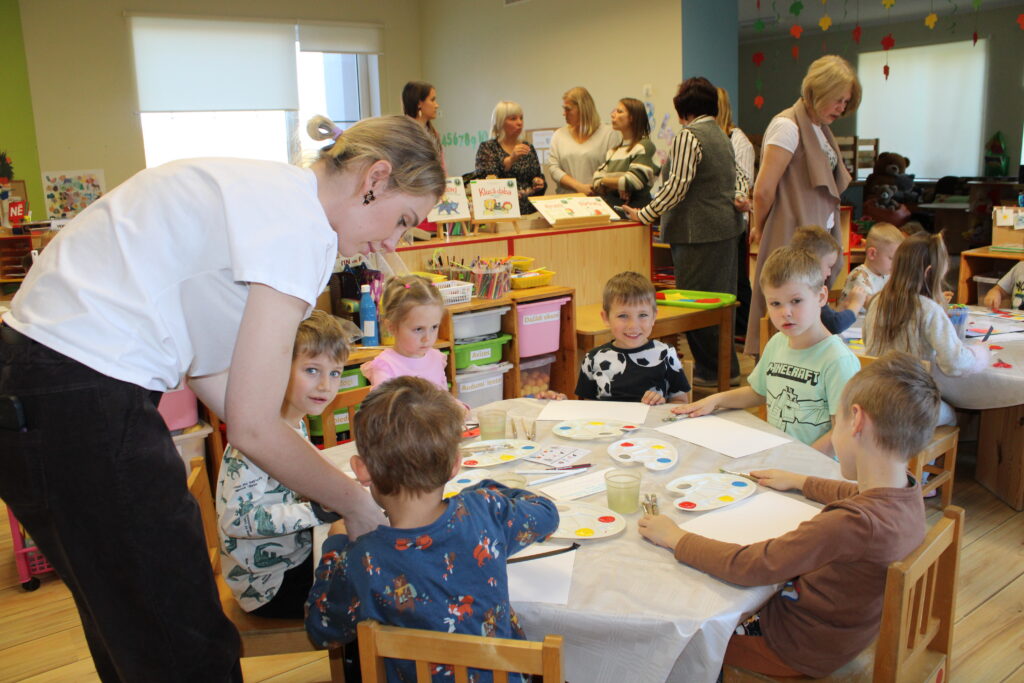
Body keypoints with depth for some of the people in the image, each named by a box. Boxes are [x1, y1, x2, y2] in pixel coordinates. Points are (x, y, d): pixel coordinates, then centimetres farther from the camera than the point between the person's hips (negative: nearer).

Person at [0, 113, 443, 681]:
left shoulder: (266, 188, 12)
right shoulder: (300, 225, -17)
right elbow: (253, 427, -18)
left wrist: (326, 479, 12)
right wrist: (356, 505, -2)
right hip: (81, 410, -10)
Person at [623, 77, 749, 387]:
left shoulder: (688, 136, -13)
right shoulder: (721, 135, 17)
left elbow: (677, 186, -19)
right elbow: (737, 175, 23)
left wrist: (644, 214, -13)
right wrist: (739, 196, 7)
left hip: (699, 232, -10)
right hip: (726, 225, 10)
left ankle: (712, 372, 5)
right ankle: (726, 368, 25)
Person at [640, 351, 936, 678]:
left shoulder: (851, 523, -40)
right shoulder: (908, 494, -12)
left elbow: (748, 566, -34)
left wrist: (676, 538, -21)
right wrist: (798, 481, 22)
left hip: (800, 651, -8)